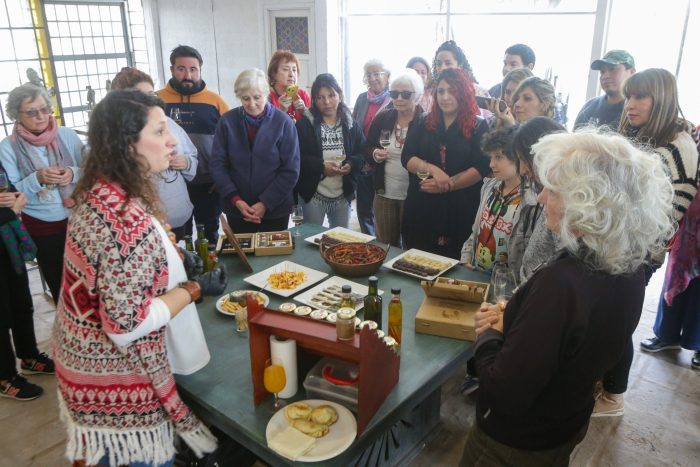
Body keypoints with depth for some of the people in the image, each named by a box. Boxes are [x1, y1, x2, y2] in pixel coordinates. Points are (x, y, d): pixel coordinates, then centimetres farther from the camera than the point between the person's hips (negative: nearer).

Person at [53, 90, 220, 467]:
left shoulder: (97, 192, -3)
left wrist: (177, 259, 6)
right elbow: (125, 325, -31)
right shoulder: (130, 221, -33)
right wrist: (194, 288, -22)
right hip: (115, 375, -8)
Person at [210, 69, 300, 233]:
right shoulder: (227, 121, -4)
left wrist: (266, 203, -14)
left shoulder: (283, 122, -8)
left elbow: (291, 170, -9)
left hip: (275, 209, -1)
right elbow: (217, 164, -2)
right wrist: (235, 200, -12)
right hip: (237, 209, 1)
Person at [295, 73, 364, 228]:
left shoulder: (351, 124, 5)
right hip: (313, 194, -3)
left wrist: (351, 164, -15)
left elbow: (363, 153, 5)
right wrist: (321, 166, -20)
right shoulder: (304, 124, -6)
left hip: (343, 194, 3)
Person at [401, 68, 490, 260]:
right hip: (421, 208, 3)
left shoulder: (478, 127, 1)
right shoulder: (422, 124, 10)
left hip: (461, 210, -2)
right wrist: (432, 169, -18)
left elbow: (482, 168, -9)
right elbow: (407, 158, 0)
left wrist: (447, 185, -17)